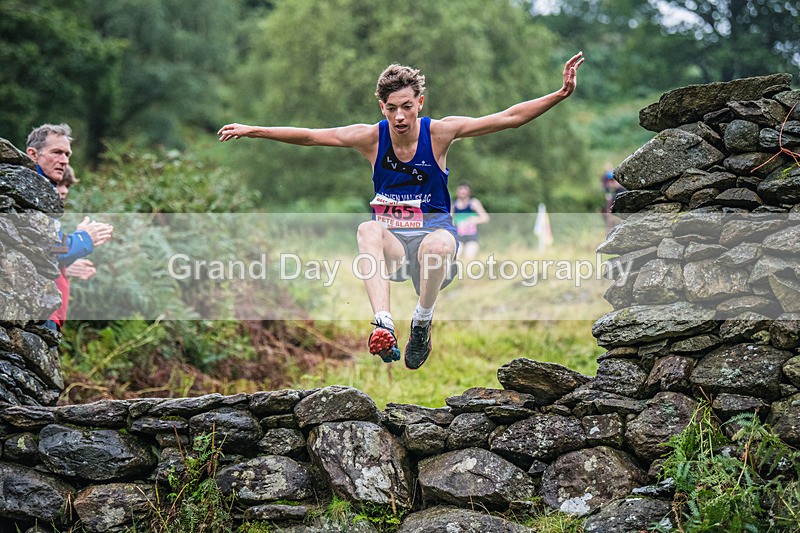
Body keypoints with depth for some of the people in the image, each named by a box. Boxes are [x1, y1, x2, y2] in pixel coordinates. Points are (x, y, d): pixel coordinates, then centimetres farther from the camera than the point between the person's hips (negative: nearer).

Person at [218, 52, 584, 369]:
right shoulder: (372, 138, -3)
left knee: (438, 244, -38)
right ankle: (383, 326, -48)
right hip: (391, 241, 1)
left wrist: (561, 94, -17)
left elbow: (508, 118, -10)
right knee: (368, 229, -34)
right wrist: (252, 130, -6)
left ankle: (422, 322, -12)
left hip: (433, 231, -1)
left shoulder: (438, 133, -7)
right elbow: (309, 136, -2)